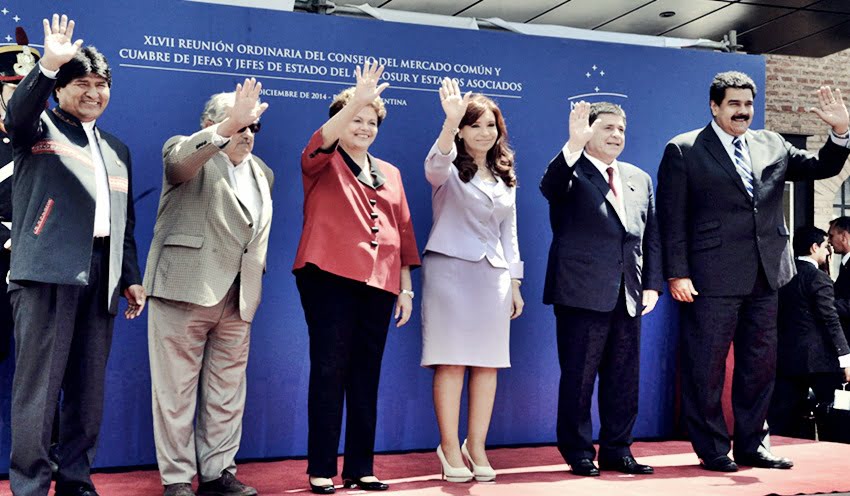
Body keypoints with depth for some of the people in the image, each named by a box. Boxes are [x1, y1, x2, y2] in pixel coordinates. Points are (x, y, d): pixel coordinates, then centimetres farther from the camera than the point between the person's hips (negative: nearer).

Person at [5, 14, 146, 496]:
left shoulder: (117, 149, 24)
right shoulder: (40, 127, 8)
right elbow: (18, 114, -17)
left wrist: (131, 277, 16)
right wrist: (49, 65, -30)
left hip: (101, 277, 5)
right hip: (48, 271, -5)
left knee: (89, 388, 7)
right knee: (39, 384, -6)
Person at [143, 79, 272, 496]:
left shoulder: (262, 172, 21)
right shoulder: (185, 152, 2)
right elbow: (182, 159, -24)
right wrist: (229, 125, -36)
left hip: (237, 298, 6)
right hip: (184, 289, -5)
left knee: (227, 392, 7)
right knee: (176, 388, -1)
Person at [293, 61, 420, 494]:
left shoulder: (390, 174, 19)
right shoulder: (324, 164, 6)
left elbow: (403, 231, 16)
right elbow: (318, 145, -19)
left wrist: (406, 288, 10)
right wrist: (356, 101, -30)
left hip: (378, 283, 5)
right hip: (329, 278, -4)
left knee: (366, 376, 7)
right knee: (329, 371, -4)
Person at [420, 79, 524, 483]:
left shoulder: (504, 178, 16)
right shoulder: (450, 170, -2)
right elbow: (435, 164, -28)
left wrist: (514, 282, 13)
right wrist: (450, 121, -44)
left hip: (493, 274, 5)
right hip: (450, 269, -5)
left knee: (487, 363, 4)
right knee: (451, 362, -5)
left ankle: (476, 446, 13)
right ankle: (450, 448, 4)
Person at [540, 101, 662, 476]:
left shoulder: (640, 179, 17)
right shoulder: (571, 172, -1)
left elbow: (651, 237, 17)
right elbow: (549, 187, -25)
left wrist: (651, 284, 9)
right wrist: (574, 145, -35)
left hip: (628, 295, 6)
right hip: (582, 292, -6)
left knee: (623, 378, 10)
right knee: (578, 377, 1)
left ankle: (617, 451, 21)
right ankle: (578, 453, 12)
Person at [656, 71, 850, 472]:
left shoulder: (772, 145, 13)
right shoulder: (683, 151, -2)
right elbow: (672, 218, -6)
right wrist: (677, 274, -12)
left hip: (765, 276, 6)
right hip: (713, 278, -5)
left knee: (761, 364, 12)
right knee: (706, 366, 1)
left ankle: (752, 445, 25)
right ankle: (712, 449, 14)